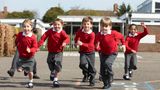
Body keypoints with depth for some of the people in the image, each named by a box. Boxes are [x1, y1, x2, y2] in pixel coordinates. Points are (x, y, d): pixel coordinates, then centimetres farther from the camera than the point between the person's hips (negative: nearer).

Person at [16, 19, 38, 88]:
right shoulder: (19, 35, -8)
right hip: (21, 56, 2)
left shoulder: (33, 37, -17)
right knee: (19, 69, -8)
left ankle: (30, 82, 26)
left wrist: (30, 50, -35)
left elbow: (35, 47, -17)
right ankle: (24, 69, 27)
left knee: (30, 71, 2)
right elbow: (16, 42, 13)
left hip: (30, 57, -2)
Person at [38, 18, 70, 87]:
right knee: (50, 63, 13)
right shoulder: (50, 31, -3)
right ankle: (52, 73, 46)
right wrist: (39, 45, -21)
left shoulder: (62, 32, -11)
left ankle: (55, 80, 0)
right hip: (51, 52, 3)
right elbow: (43, 37, -8)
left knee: (58, 65, -12)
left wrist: (65, 42, -49)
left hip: (59, 52, -3)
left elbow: (67, 38, -26)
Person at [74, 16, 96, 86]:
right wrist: (76, 42, 4)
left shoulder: (92, 34, -19)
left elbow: (90, 45, -26)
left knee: (91, 67, 2)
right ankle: (86, 74, 11)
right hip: (83, 52, 3)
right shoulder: (80, 31, -5)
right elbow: (77, 37, 18)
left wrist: (82, 44, -37)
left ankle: (92, 81, 20)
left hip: (90, 52, -2)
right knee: (82, 64, -20)